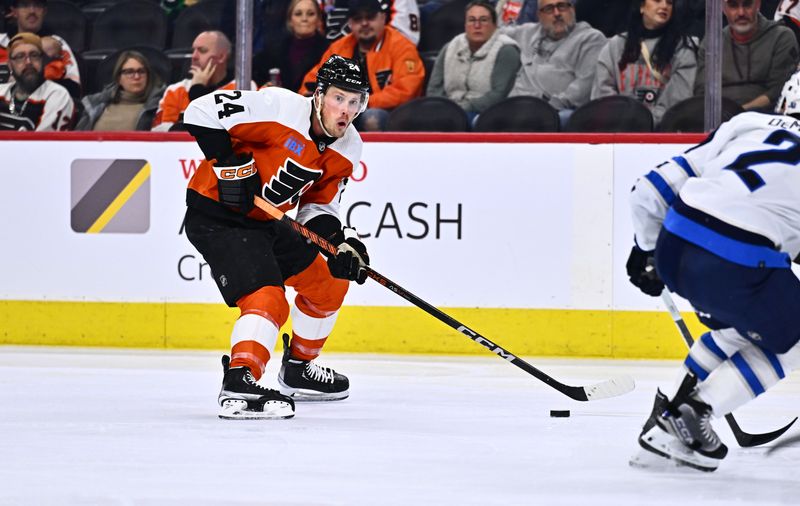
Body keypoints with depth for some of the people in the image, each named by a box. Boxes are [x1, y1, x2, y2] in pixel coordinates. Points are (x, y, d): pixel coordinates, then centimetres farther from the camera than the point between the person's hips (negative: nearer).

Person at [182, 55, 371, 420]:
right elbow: (201, 111, -24)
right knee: (268, 298, -26)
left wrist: (341, 241, -12)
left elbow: (317, 205, 6)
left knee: (329, 283, 18)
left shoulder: (347, 148, 1)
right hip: (216, 215, -9)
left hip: (262, 221, 9)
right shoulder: (281, 109, -23)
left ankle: (297, 370, 35)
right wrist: (229, 161, -26)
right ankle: (238, 388, -35)